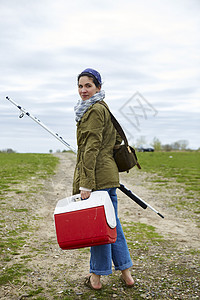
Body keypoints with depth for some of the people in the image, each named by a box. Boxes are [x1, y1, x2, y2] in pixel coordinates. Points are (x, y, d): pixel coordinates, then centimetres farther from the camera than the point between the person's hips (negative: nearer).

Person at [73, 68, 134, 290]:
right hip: (109, 173, 10)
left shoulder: (95, 110, -12)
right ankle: (126, 274, 23)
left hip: (97, 175, -10)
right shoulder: (104, 109, 18)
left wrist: (86, 184, -22)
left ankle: (96, 278, 16)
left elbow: (91, 149, -19)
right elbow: (117, 138, 24)